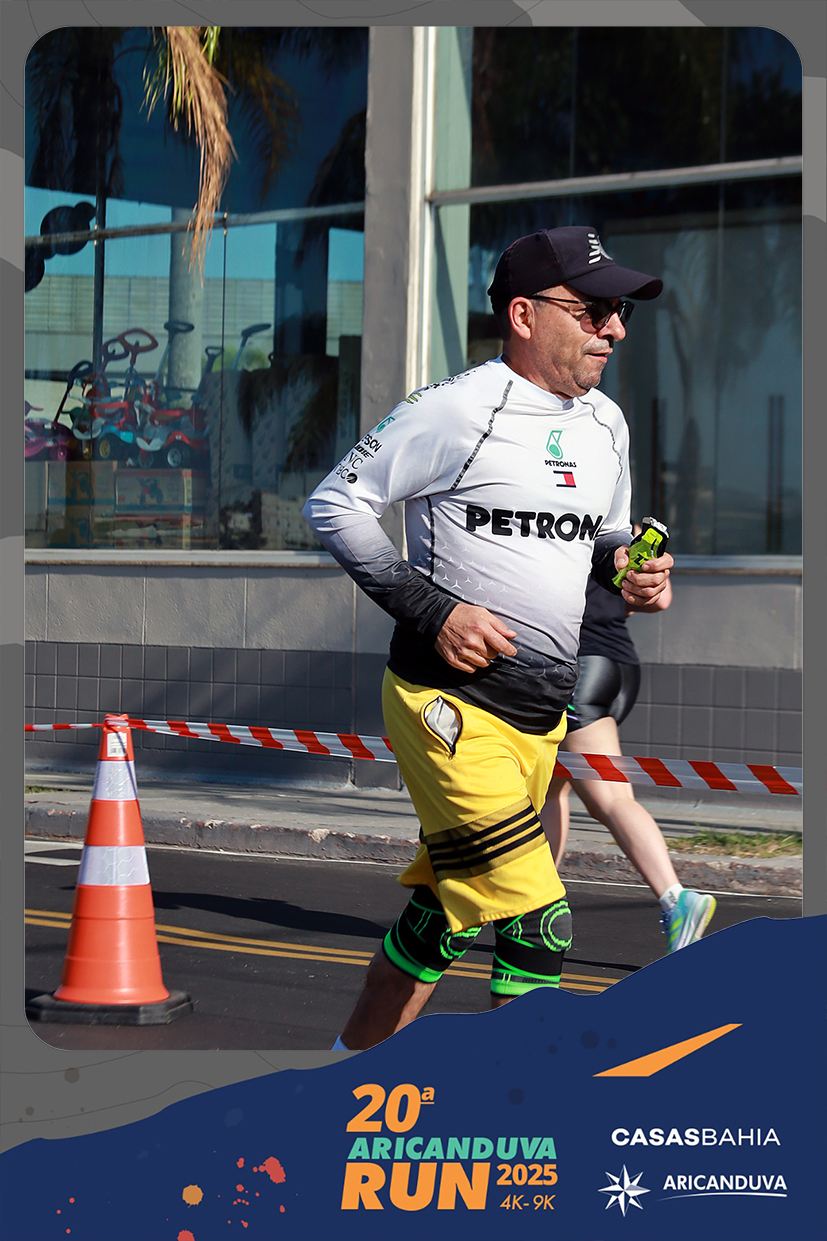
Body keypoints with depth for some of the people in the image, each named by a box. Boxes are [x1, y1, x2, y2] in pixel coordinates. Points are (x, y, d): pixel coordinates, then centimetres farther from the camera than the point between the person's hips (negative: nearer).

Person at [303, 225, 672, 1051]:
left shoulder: (606, 423, 12)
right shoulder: (458, 408, -12)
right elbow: (335, 503, -9)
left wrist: (629, 569, 2)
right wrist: (431, 611, -16)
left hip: (541, 717, 8)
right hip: (451, 703, -8)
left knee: (445, 917, 14)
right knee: (537, 927, -12)